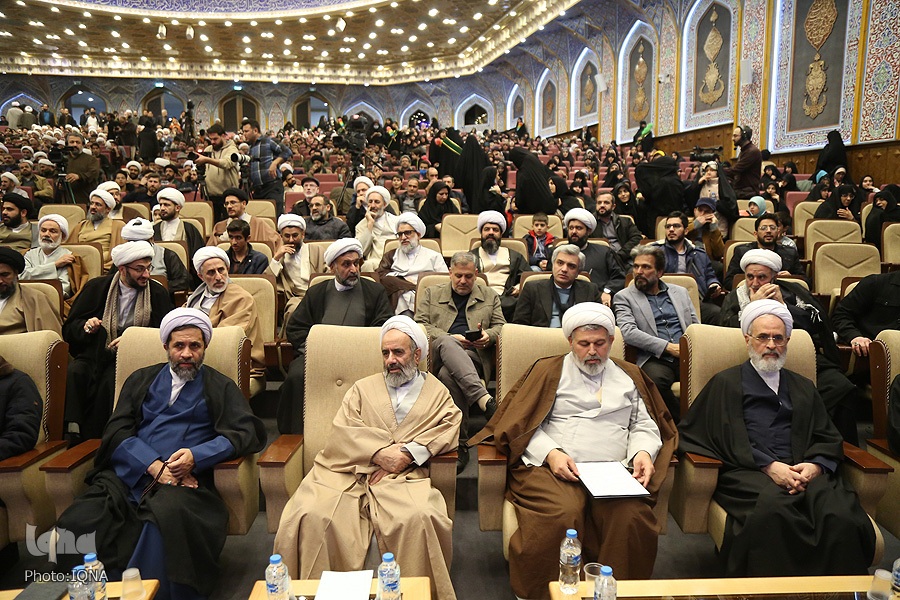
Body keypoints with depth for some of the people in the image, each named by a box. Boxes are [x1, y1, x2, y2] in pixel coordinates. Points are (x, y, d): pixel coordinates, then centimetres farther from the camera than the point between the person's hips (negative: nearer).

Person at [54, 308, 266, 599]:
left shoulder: (220, 387, 16)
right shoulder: (141, 380, 23)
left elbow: (246, 433, 3)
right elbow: (116, 432, 10)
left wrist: (196, 456, -12)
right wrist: (155, 466, -8)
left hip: (183, 479, -3)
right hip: (128, 475, 3)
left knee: (168, 517, -36)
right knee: (75, 525, -24)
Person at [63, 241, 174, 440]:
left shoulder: (157, 293, 7)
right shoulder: (96, 287, 11)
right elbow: (69, 329, 13)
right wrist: (85, 326, -11)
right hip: (93, 354, 2)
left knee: (111, 379, -34)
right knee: (74, 373, -31)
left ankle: (92, 439, -21)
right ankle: (73, 434, -24)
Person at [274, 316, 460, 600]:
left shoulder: (437, 393, 20)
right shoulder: (364, 388, 25)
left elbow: (450, 427, 1)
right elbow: (342, 430, 10)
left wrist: (407, 454, -12)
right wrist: (379, 452, -8)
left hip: (401, 477, -2)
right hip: (348, 472, 2)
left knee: (419, 518, -33)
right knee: (311, 517, -25)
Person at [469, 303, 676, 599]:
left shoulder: (629, 376, 22)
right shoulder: (548, 371, 14)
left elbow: (645, 425, 21)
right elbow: (522, 424, 6)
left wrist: (643, 452, -1)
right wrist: (551, 453, -10)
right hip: (551, 469, -2)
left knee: (632, 516, -29)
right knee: (562, 513, -33)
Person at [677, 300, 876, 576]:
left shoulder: (804, 388, 29)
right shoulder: (726, 383, 16)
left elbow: (828, 439, 19)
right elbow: (729, 439, 4)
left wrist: (816, 465, -3)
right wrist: (768, 466, -10)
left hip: (804, 472, 4)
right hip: (747, 473, -3)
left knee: (841, 515, -30)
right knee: (775, 506, -37)